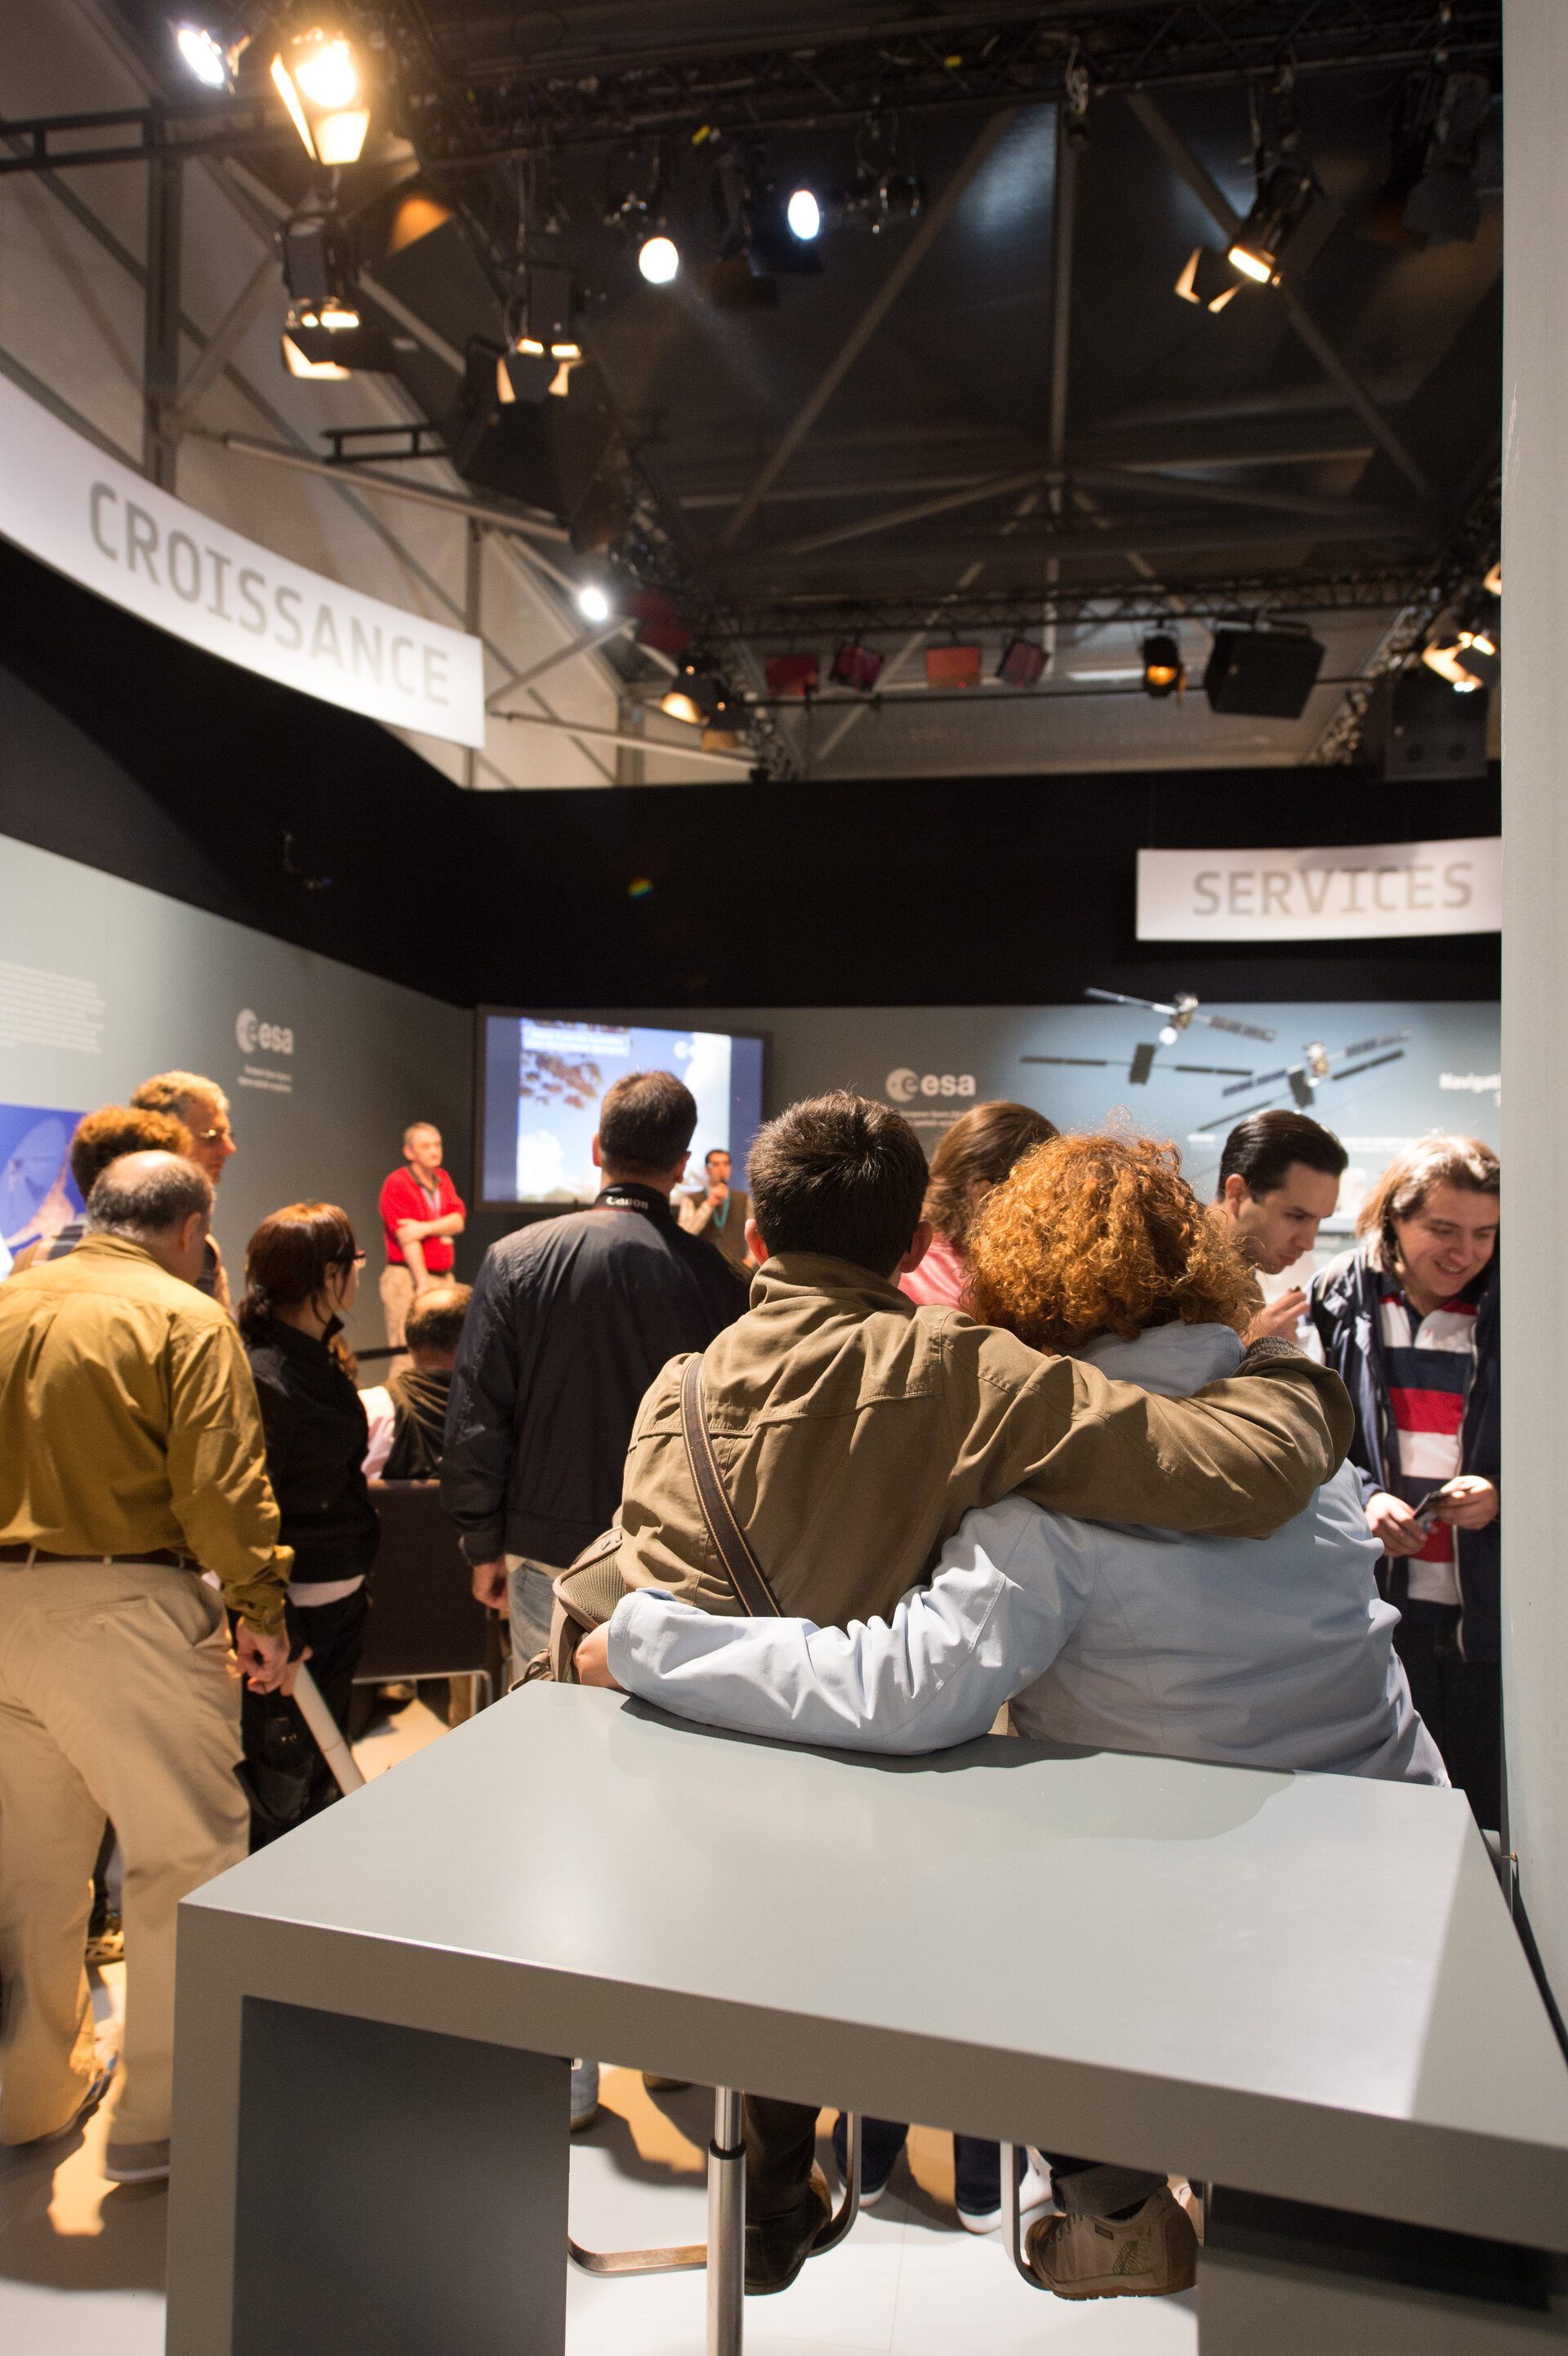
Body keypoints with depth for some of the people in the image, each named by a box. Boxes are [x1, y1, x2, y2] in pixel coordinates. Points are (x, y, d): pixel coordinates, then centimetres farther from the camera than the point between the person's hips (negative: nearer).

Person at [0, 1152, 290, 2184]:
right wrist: (261, 1611, -7)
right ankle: (163, 2118, 10)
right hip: (124, 1609, -7)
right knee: (192, 1856, 4)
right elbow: (221, 1489, -15)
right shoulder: (187, 1317, -8)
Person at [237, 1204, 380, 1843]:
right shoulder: (260, 1377, -23)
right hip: (293, 1604, -10)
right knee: (278, 1787, 1)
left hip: (340, 1596, 10)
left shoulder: (320, 1355, 8)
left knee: (322, 1773, 20)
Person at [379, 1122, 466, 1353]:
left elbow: (458, 1221, 3)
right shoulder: (397, 1183, -5)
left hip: (443, 1277, 6)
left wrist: (424, 1228, -15)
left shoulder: (443, 1179, 15)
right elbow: (407, 1238, -12)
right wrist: (423, 1282, -18)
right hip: (407, 1278, -6)